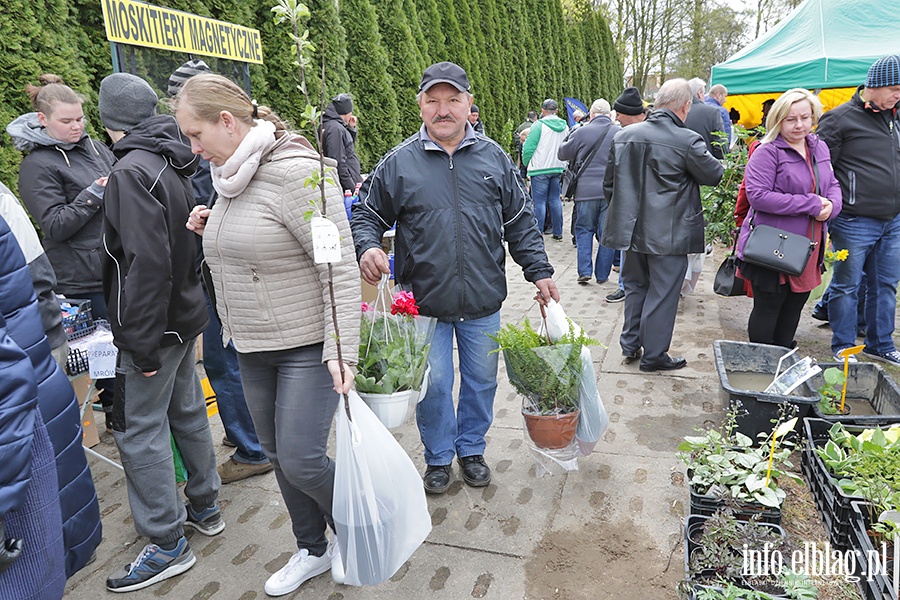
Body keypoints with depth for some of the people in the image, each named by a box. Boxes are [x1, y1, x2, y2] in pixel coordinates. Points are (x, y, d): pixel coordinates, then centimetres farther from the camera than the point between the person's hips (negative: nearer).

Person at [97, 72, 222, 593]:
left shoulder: (132, 171, -19)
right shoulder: (172, 165, 7)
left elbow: (147, 264, -25)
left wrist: (143, 344, -20)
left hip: (155, 323, -9)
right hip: (185, 314, 9)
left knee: (139, 429, 2)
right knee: (186, 411, 19)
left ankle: (168, 544, 14)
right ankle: (205, 507, 36)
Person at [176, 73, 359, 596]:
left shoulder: (295, 172, -19)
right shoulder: (232, 179, 8)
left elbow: (340, 268, -22)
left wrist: (342, 352, -26)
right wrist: (211, 228, 5)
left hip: (308, 345, -8)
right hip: (252, 346, 9)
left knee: (301, 459, -6)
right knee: (278, 455, 16)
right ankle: (313, 551, 37)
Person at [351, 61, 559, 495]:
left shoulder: (493, 157, 4)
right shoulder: (399, 162, -2)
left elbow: (520, 222, 10)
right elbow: (367, 215, 4)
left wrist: (539, 271, 6)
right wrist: (367, 247, -17)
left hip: (483, 302, 2)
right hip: (424, 302, -2)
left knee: (481, 381, 15)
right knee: (433, 386, 8)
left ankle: (471, 448, 39)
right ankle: (439, 457, 32)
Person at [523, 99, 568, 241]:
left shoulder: (539, 125, -10)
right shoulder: (564, 126, 7)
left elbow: (528, 148, -12)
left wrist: (526, 164, 2)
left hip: (540, 169, -5)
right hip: (558, 168, 5)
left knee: (539, 201, -2)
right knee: (555, 200, 13)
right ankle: (558, 233, 17)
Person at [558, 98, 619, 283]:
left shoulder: (582, 132, -4)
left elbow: (563, 153, 9)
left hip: (587, 190, -1)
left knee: (584, 229, 12)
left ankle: (585, 270, 1)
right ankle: (602, 274, 14)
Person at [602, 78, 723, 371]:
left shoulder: (623, 135, 1)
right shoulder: (688, 140, -16)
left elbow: (609, 183, 9)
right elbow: (714, 174, -2)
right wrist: (705, 156, 18)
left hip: (632, 228, 5)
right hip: (669, 233, -5)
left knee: (635, 286, 20)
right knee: (662, 293, 6)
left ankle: (630, 344, 28)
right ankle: (654, 355, 16)